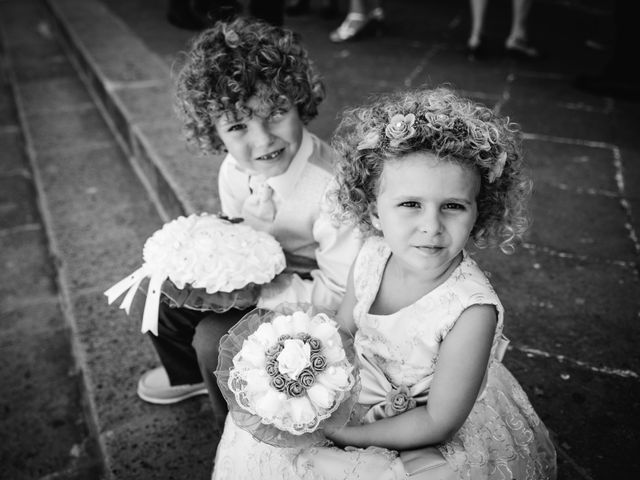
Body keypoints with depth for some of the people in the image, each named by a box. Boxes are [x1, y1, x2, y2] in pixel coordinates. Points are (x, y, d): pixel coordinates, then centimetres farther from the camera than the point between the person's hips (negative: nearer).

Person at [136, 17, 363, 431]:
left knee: (214, 338, -19)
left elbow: (342, 292, -28)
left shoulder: (331, 187, -34)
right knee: (167, 297, 5)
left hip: (310, 296, -6)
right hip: (263, 274, 7)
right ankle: (187, 374, 38)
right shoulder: (234, 171, -13)